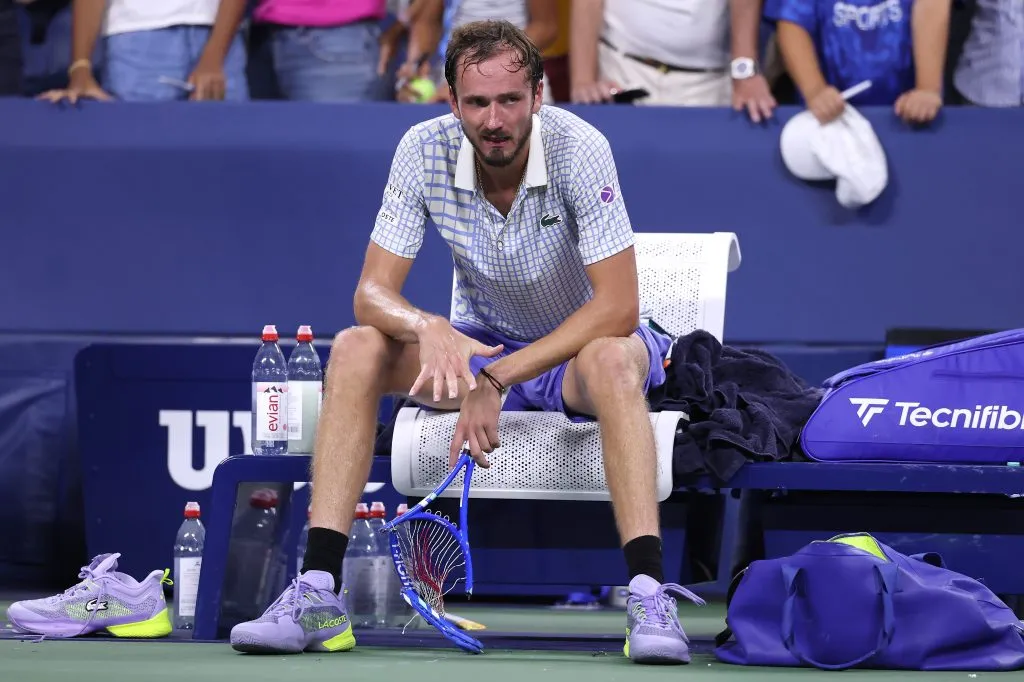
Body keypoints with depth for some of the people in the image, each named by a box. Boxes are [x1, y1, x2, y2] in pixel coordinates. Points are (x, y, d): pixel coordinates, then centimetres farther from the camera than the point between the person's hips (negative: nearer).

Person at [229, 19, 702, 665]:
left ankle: (649, 596, -44)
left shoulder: (579, 149, -25)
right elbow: (373, 290, -15)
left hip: (579, 345, -3)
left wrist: (497, 380, -34)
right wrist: (427, 329, -40)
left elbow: (618, 305, -28)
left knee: (613, 361, -39)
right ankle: (317, 592, -25)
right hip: (478, 343, 3)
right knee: (355, 350, -22)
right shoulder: (425, 152, -15)